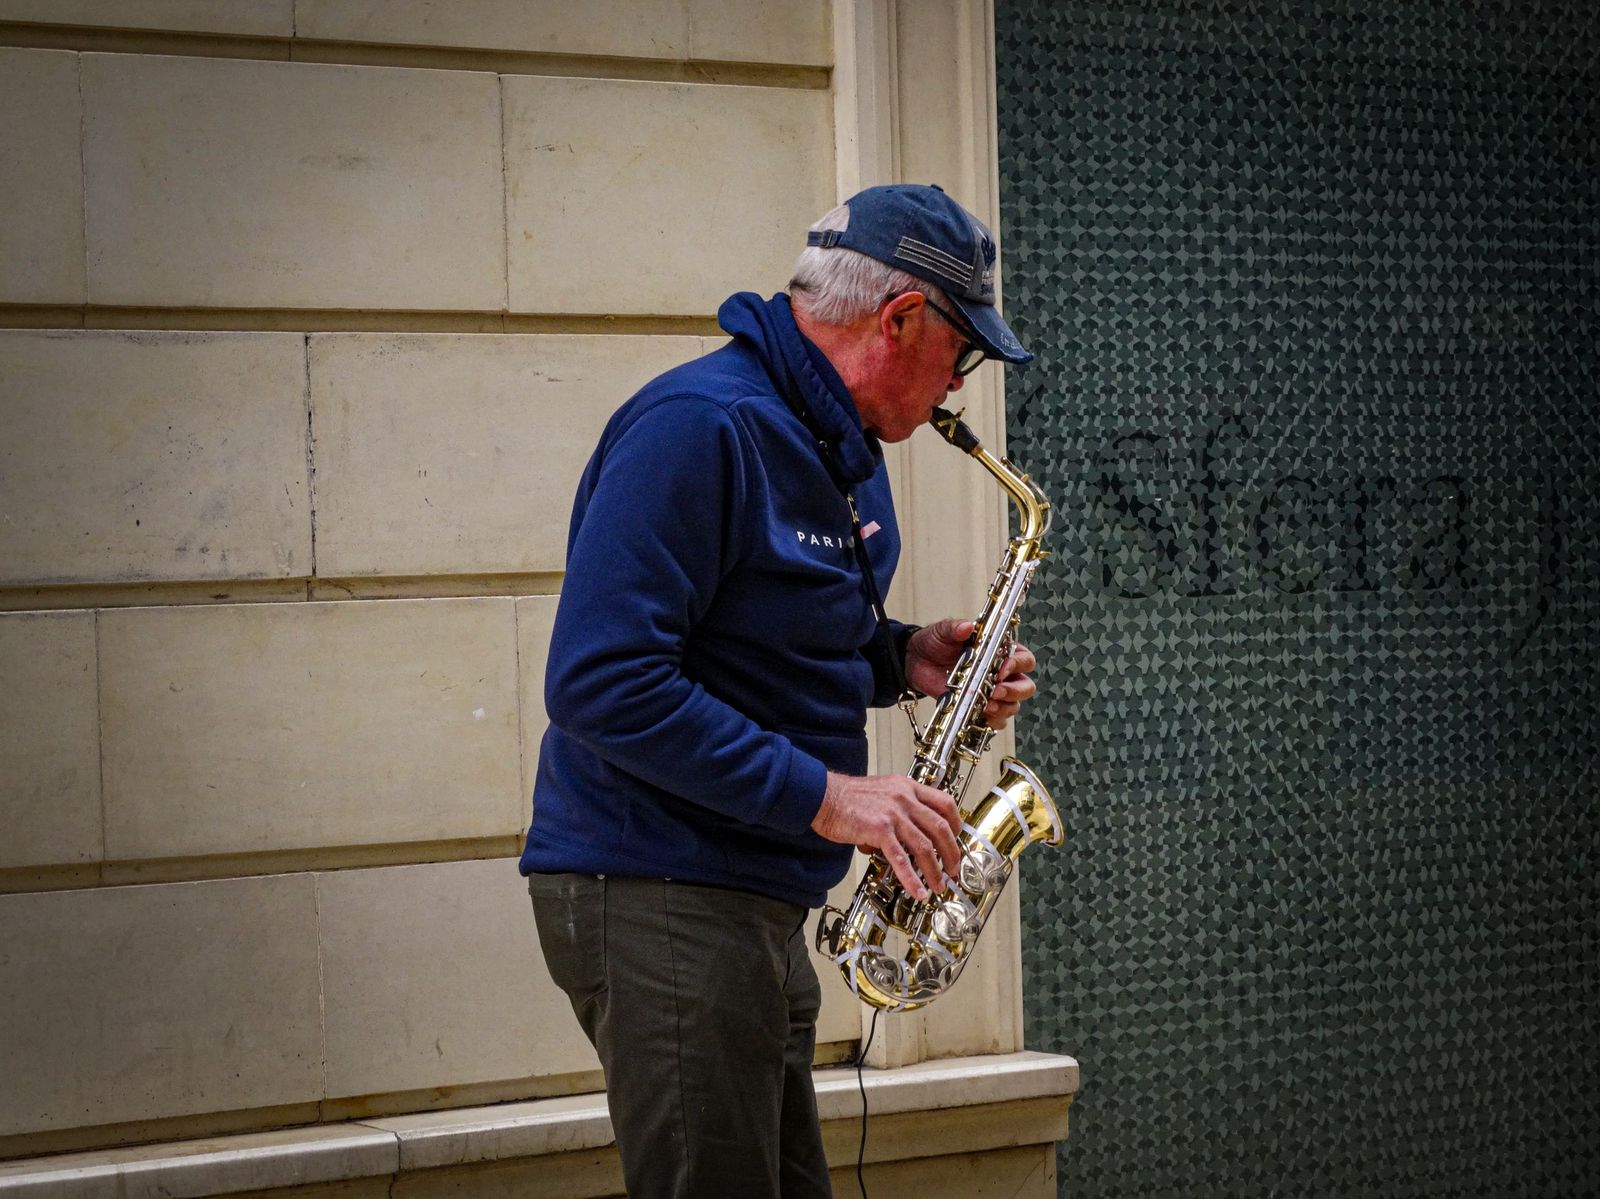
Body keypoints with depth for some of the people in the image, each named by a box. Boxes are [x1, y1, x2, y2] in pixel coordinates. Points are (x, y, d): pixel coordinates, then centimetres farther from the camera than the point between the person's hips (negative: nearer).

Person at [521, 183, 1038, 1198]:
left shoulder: (845, 447, 15)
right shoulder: (699, 427, -17)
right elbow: (602, 684, -24)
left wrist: (899, 658, 7)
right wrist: (820, 793, -24)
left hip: (754, 903, 10)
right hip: (658, 897, -10)